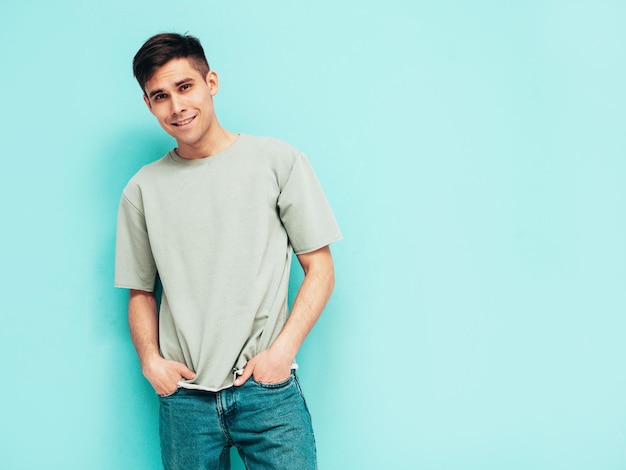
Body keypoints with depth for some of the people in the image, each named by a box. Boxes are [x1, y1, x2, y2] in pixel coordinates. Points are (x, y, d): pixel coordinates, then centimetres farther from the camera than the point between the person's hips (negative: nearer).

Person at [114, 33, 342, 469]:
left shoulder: (278, 161, 0)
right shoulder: (143, 189, 8)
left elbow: (320, 269, 0)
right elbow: (141, 291, 14)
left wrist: (282, 350, -10)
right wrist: (150, 359, -3)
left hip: (267, 389, -2)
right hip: (183, 395, 2)